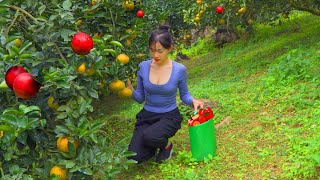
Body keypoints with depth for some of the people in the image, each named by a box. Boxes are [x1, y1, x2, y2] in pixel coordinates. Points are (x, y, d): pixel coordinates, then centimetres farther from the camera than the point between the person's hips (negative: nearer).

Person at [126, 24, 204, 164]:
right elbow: (140, 98, 1)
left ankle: (166, 145, 1)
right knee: (134, 157, -17)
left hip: (169, 116, -2)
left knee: (150, 136, -36)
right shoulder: (143, 66, -7)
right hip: (146, 116, 3)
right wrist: (130, 89, -20)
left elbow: (184, 94, 3)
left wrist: (193, 101, -19)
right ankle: (153, 146, 17)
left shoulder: (179, 69, -13)